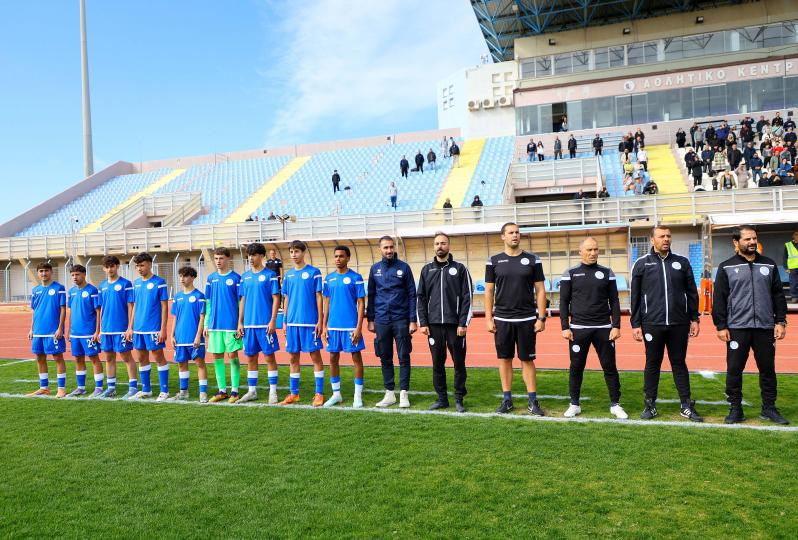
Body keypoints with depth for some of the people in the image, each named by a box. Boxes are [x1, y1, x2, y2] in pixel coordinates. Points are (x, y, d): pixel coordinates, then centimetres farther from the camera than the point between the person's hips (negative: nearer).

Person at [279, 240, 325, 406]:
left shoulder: (314, 272, -4)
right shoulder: (288, 274, 11)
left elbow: (318, 297, -5)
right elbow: (286, 299, 15)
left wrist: (320, 321, -9)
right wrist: (285, 322, 12)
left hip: (310, 322, -5)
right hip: (292, 322, 5)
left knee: (315, 356, 1)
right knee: (293, 358, 11)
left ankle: (319, 394, 8)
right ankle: (294, 393, 21)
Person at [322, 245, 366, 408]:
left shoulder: (355, 277, -5)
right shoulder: (329, 278, 8)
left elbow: (361, 303, -6)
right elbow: (327, 303, 13)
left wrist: (359, 327, -12)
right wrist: (324, 325, 6)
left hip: (351, 326, -4)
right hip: (333, 326, 5)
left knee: (356, 358, 2)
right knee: (333, 358, 10)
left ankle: (358, 396, 12)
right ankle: (336, 394, 23)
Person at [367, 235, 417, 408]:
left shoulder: (404, 267, -1)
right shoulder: (375, 269, 7)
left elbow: (412, 295, -2)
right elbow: (371, 295, 11)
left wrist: (412, 320, -7)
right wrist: (370, 320, 8)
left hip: (401, 320, -3)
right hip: (381, 321, 3)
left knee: (404, 357, 1)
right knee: (385, 358, 9)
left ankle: (404, 393, 9)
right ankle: (390, 393, 19)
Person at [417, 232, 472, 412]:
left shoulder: (459, 269, 2)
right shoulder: (427, 270, 11)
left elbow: (467, 297, -2)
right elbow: (421, 298, 10)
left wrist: (463, 323, -9)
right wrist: (422, 322, 1)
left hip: (455, 324, -2)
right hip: (434, 325, 2)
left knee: (459, 362, 4)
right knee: (437, 363, 7)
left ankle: (459, 399, 16)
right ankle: (442, 399, 18)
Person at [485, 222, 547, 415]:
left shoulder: (532, 260, 3)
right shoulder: (494, 261, 4)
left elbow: (540, 290, 3)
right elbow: (489, 291, 5)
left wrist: (541, 318, -3)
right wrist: (488, 318, -1)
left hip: (527, 319, -1)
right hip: (502, 319, 1)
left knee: (527, 360, 4)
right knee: (504, 358, 8)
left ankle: (532, 401, 13)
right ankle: (507, 399, 18)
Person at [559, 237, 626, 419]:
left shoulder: (607, 273, 5)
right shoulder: (570, 274, 1)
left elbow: (614, 301, 6)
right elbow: (564, 302, 1)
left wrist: (616, 326, -2)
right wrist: (565, 327, -5)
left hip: (603, 328, 1)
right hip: (578, 329, -1)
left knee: (610, 366, 5)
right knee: (576, 367, 6)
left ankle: (615, 404, 18)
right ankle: (574, 404, 18)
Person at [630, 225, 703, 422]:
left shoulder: (682, 262, 7)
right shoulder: (642, 264, 1)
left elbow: (692, 293, 12)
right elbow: (635, 297, 2)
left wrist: (694, 319, 7)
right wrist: (636, 324, -2)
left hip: (679, 324, 2)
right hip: (652, 324, -1)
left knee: (679, 363, 10)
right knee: (652, 364, 8)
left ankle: (686, 406, 17)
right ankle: (650, 405, 17)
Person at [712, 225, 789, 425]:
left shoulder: (769, 265, 9)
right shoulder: (727, 267, 1)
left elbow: (778, 295, 12)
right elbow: (719, 298, -1)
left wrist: (780, 321, 4)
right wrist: (721, 326, -6)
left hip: (765, 327, 3)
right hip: (737, 328, -2)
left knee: (768, 369, 10)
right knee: (734, 370, 2)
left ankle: (769, 408, 23)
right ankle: (735, 409, 13)